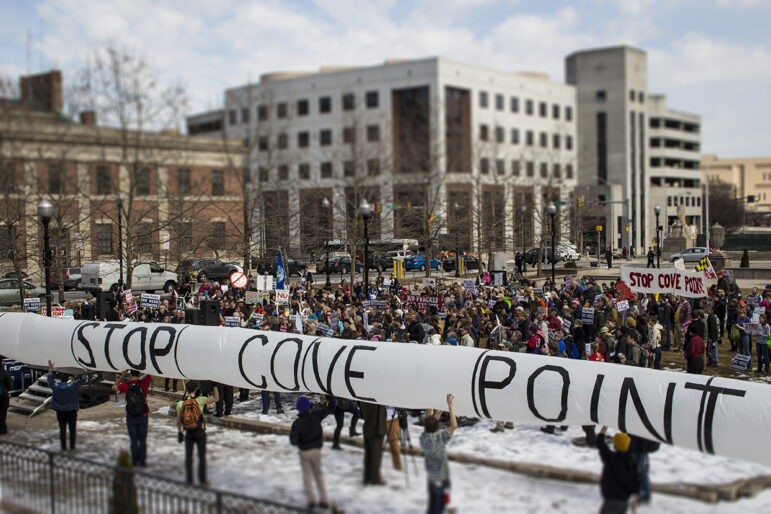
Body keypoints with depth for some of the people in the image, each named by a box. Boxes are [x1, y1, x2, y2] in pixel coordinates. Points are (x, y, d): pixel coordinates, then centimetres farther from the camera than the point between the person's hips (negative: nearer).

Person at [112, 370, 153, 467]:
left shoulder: (126, 385, -10)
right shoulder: (143, 383, -12)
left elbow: (114, 387, 10)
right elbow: (150, 375, 6)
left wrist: (122, 376, 12)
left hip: (131, 418, 0)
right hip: (143, 416, 0)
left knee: (133, 440, 9)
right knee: (142, 440, 9)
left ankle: (135, 461, 10)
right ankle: (142, 461, 10)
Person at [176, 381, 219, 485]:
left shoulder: (181, 403, -7)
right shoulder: (199, 400, -14)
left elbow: (178, 421, 1)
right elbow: (216, 398, -6)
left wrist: (179, 433, 13)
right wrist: (215, 386, -1)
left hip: (188, 433, 2)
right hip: (200, 432, -2)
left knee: (188, 457, 13)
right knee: (202, 457, 8)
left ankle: (189, 479, 15)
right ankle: (202, 480, 9)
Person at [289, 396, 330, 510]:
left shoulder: (296, 423, -20)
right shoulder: (315, 416, -14)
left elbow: (293, 441, -21)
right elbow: (328, 408, -6)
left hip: (304, 451, -2)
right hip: (316, 450, 2)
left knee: (307, 475, 14)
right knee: (318, 474, 16)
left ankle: (311, 499, 6)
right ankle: (324, 500, 14)